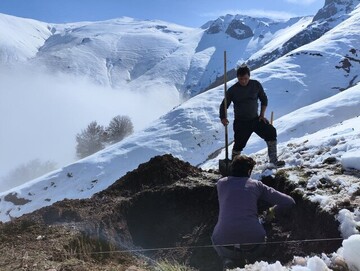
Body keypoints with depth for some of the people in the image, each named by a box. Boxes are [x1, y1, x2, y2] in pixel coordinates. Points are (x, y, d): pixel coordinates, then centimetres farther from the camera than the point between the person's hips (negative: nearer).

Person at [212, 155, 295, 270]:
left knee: (229, 256, 35)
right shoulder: (256, 185, 13)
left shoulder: (221, 183, 16)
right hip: (253, 238, 0)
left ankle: (230, 263, 6)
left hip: (223, 239, 0)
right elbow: (289, 202, 12)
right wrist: (273, 211, 31)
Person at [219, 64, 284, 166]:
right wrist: (223, 118, -20)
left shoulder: (256, 85, -3)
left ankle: (273, 160, -5)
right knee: (239, 144, -6)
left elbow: (264, 99, 9)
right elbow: (224, 105, -3)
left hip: (255, 119, 2)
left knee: (271, 132, -12)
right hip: (241, 122, -2)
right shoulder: (232, 90, -8)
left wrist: (262, 115, 1)